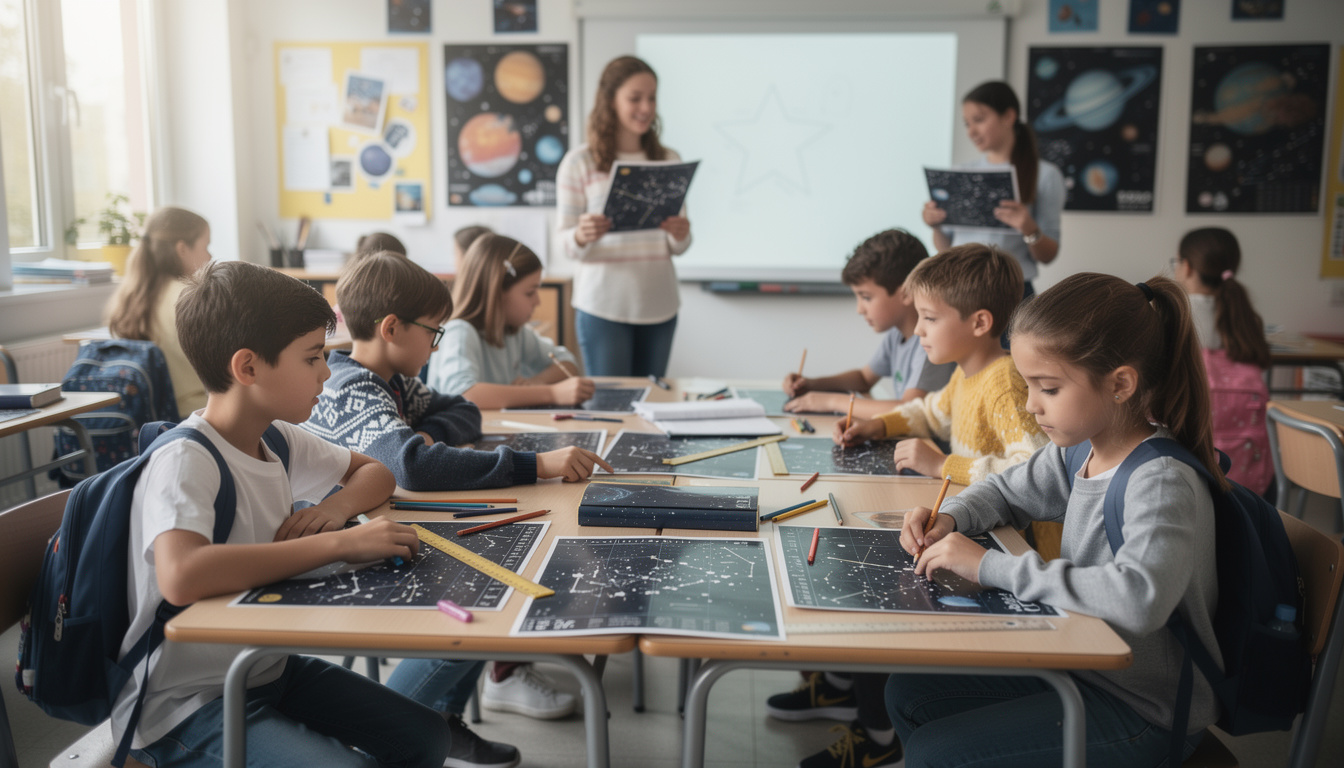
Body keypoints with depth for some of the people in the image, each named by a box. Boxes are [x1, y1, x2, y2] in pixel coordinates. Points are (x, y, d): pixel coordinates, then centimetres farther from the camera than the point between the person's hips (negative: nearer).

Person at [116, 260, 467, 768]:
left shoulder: (278, 440, 1)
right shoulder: (184, 460, -23)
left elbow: (374, 471, 16)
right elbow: (181, 577, -42)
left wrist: (340, 504, -9)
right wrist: (338, 543, -37)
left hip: (266, 668, 8)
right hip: (185, 706, -7)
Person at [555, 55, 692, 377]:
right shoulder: (579, 162, -1)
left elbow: (679, 247, 12)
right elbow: (565, 242, 0)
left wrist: (680, 236, -10)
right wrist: (582, 237, -22)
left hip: (659, 305, 4)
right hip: (602, 306, -3)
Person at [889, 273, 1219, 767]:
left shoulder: (1163, 482, -26)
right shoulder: (1079, 452, -1)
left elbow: (1140, 597, -43)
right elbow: (1007, 491, 18)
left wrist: (990, 567, -35)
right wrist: (949, 518, -4)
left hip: (1144, 711, -8)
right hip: (1081, 664, 8)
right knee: (908, 694, 9)